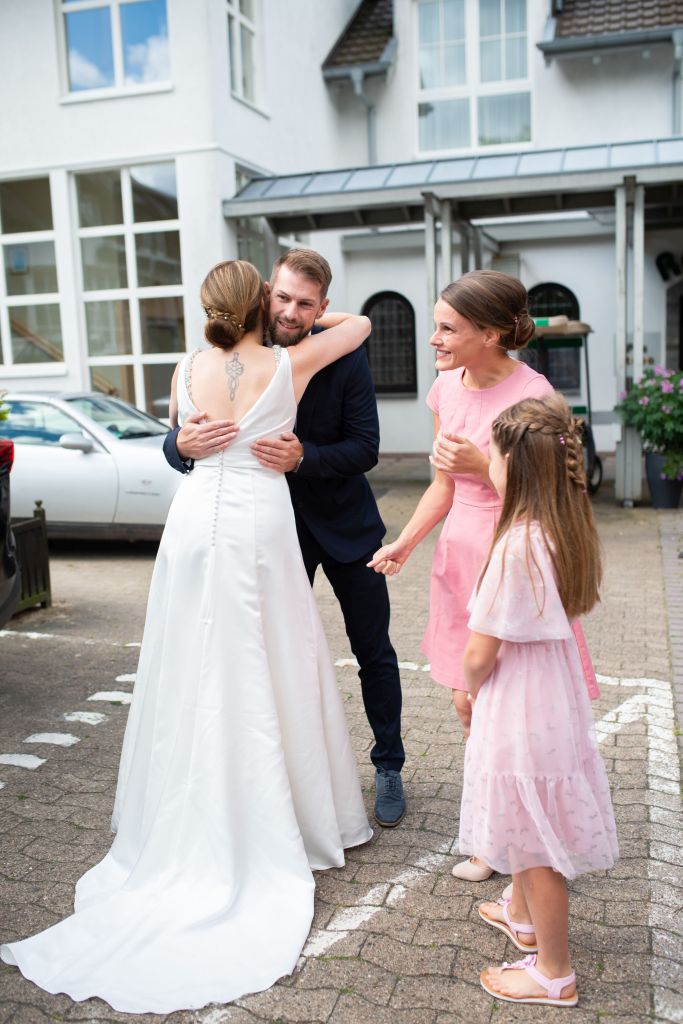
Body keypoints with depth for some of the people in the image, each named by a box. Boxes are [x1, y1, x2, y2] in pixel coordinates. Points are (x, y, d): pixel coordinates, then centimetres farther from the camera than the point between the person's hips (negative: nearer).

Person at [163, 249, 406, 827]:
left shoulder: (345, 359, -14)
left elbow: (366, 448, -16)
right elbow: (176, 443, -11)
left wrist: (304, 457, -34)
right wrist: (186, 444, -36)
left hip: (345, 524, 0)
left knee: (374, 651, 9)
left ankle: (389, 768, 27)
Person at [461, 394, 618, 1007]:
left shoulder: (518, 545, -28)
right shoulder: (568, 532, -2)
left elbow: (481, 652, -23)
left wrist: (471, 685, -1)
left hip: (518, 709, -9)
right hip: (556, 697, 9)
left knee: (535, 843, 9)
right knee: (531, 832, 28)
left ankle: (553, 973, 27)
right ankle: (523, 916, 50)